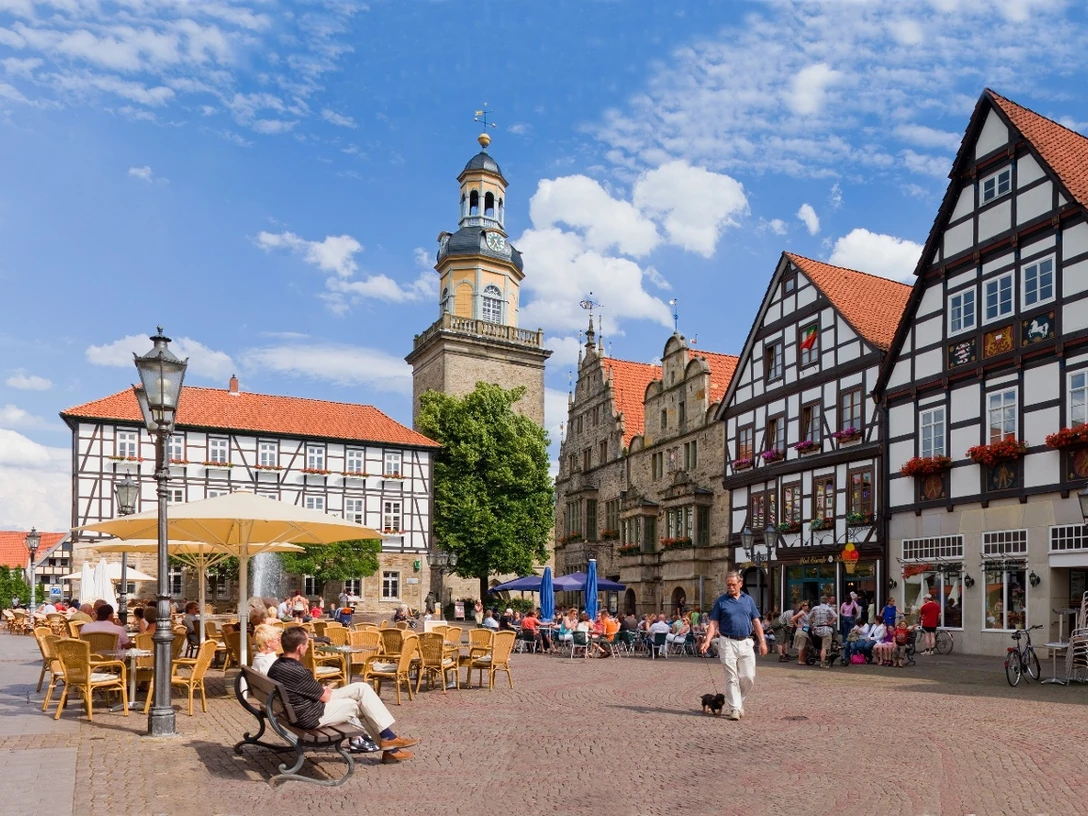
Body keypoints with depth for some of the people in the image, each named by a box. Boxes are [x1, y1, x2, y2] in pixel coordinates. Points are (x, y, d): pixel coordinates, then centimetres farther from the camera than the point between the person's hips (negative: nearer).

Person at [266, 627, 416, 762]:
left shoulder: (277, 665, -2)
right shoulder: (297, 672, -30)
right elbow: (325, 696, -14)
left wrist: (321, 690, 2)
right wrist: (326, 691, 7)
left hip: (301, 706, 9)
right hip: (312, 716, -9)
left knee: (361, 688, 9)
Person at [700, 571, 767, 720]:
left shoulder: (748, 600, 10)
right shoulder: (721, 601, 2)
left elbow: (756, 622, 12)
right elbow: (713, 623, -1)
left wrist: (762, 641, 4)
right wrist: (707, 641, -12)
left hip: (745, 642, 3)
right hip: (727, 642, -3)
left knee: (748, 677, 0)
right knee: (732, 678, -3)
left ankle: (739, 702, 22)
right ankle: (734, 708, 2)